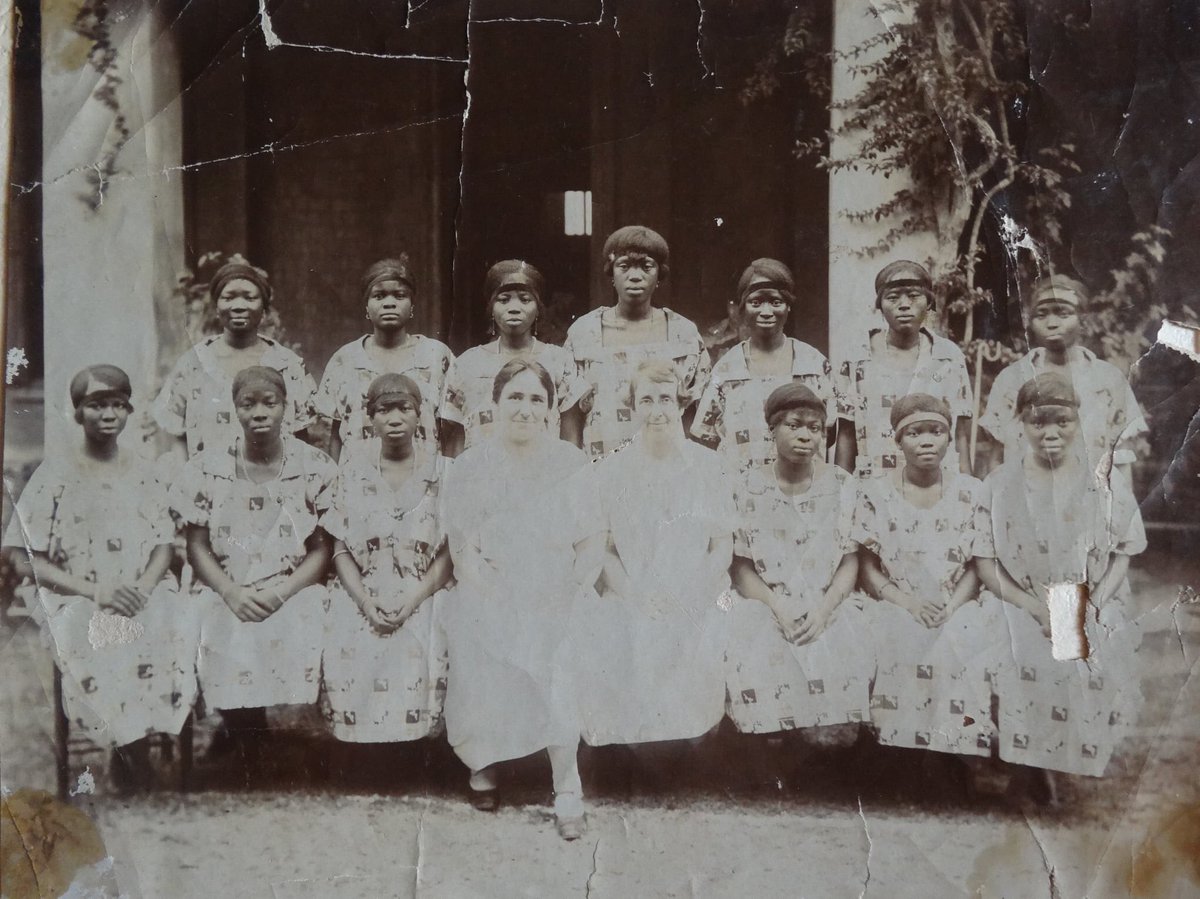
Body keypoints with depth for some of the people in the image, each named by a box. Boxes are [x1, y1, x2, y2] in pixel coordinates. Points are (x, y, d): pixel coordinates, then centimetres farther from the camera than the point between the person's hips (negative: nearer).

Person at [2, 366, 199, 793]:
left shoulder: (142, 473, 11)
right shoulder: (55, 472, 1)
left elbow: (163, 547, 9)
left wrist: (144, 588, -14)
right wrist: (94, 591, -17)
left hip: (142, 594, 3)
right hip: (74, 598, -3)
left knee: (178, 628, -30)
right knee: (95, 642, -36)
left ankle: (137, 744, -15)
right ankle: (130, 749, -17)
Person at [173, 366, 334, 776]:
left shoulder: (315, 467, 3)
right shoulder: (206, 468, 6)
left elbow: (322, 549, 1)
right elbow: (197, 546, 6)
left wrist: (279, 594, -14)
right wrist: (232, 594, -12)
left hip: (294, 591, -1)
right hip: (225, 594, 1)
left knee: (299, 641, -31)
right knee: (230, 646, -29)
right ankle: (250, 763, -9)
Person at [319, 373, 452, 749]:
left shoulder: (439, 473, 4)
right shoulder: (352, 471, 7)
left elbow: (449, 552, 1)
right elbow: (341, 550, 6)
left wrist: (412, 602, -10)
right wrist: (368, 604, -8)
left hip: (422, 603, -1)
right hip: (360, 602, 1)